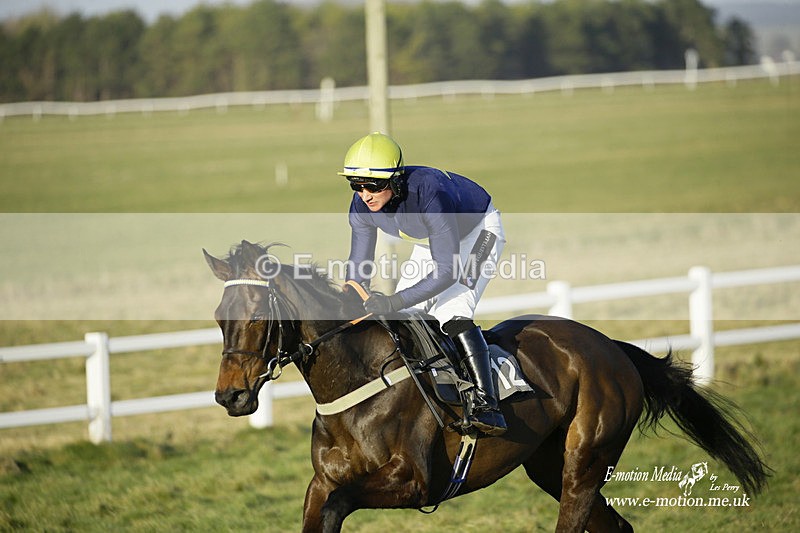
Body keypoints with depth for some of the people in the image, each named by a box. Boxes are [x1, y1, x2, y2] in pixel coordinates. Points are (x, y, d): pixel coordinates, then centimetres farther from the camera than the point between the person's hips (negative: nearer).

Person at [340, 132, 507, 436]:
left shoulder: (429, 195, -42)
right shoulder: (362, 206, -21)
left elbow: (447, 271, -39)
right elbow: (359, 266, -10)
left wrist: (395, 301, -47)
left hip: (478, 231, -7)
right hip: (431, 242, 7)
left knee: (451, 312, -26)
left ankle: (487, 406, -28)